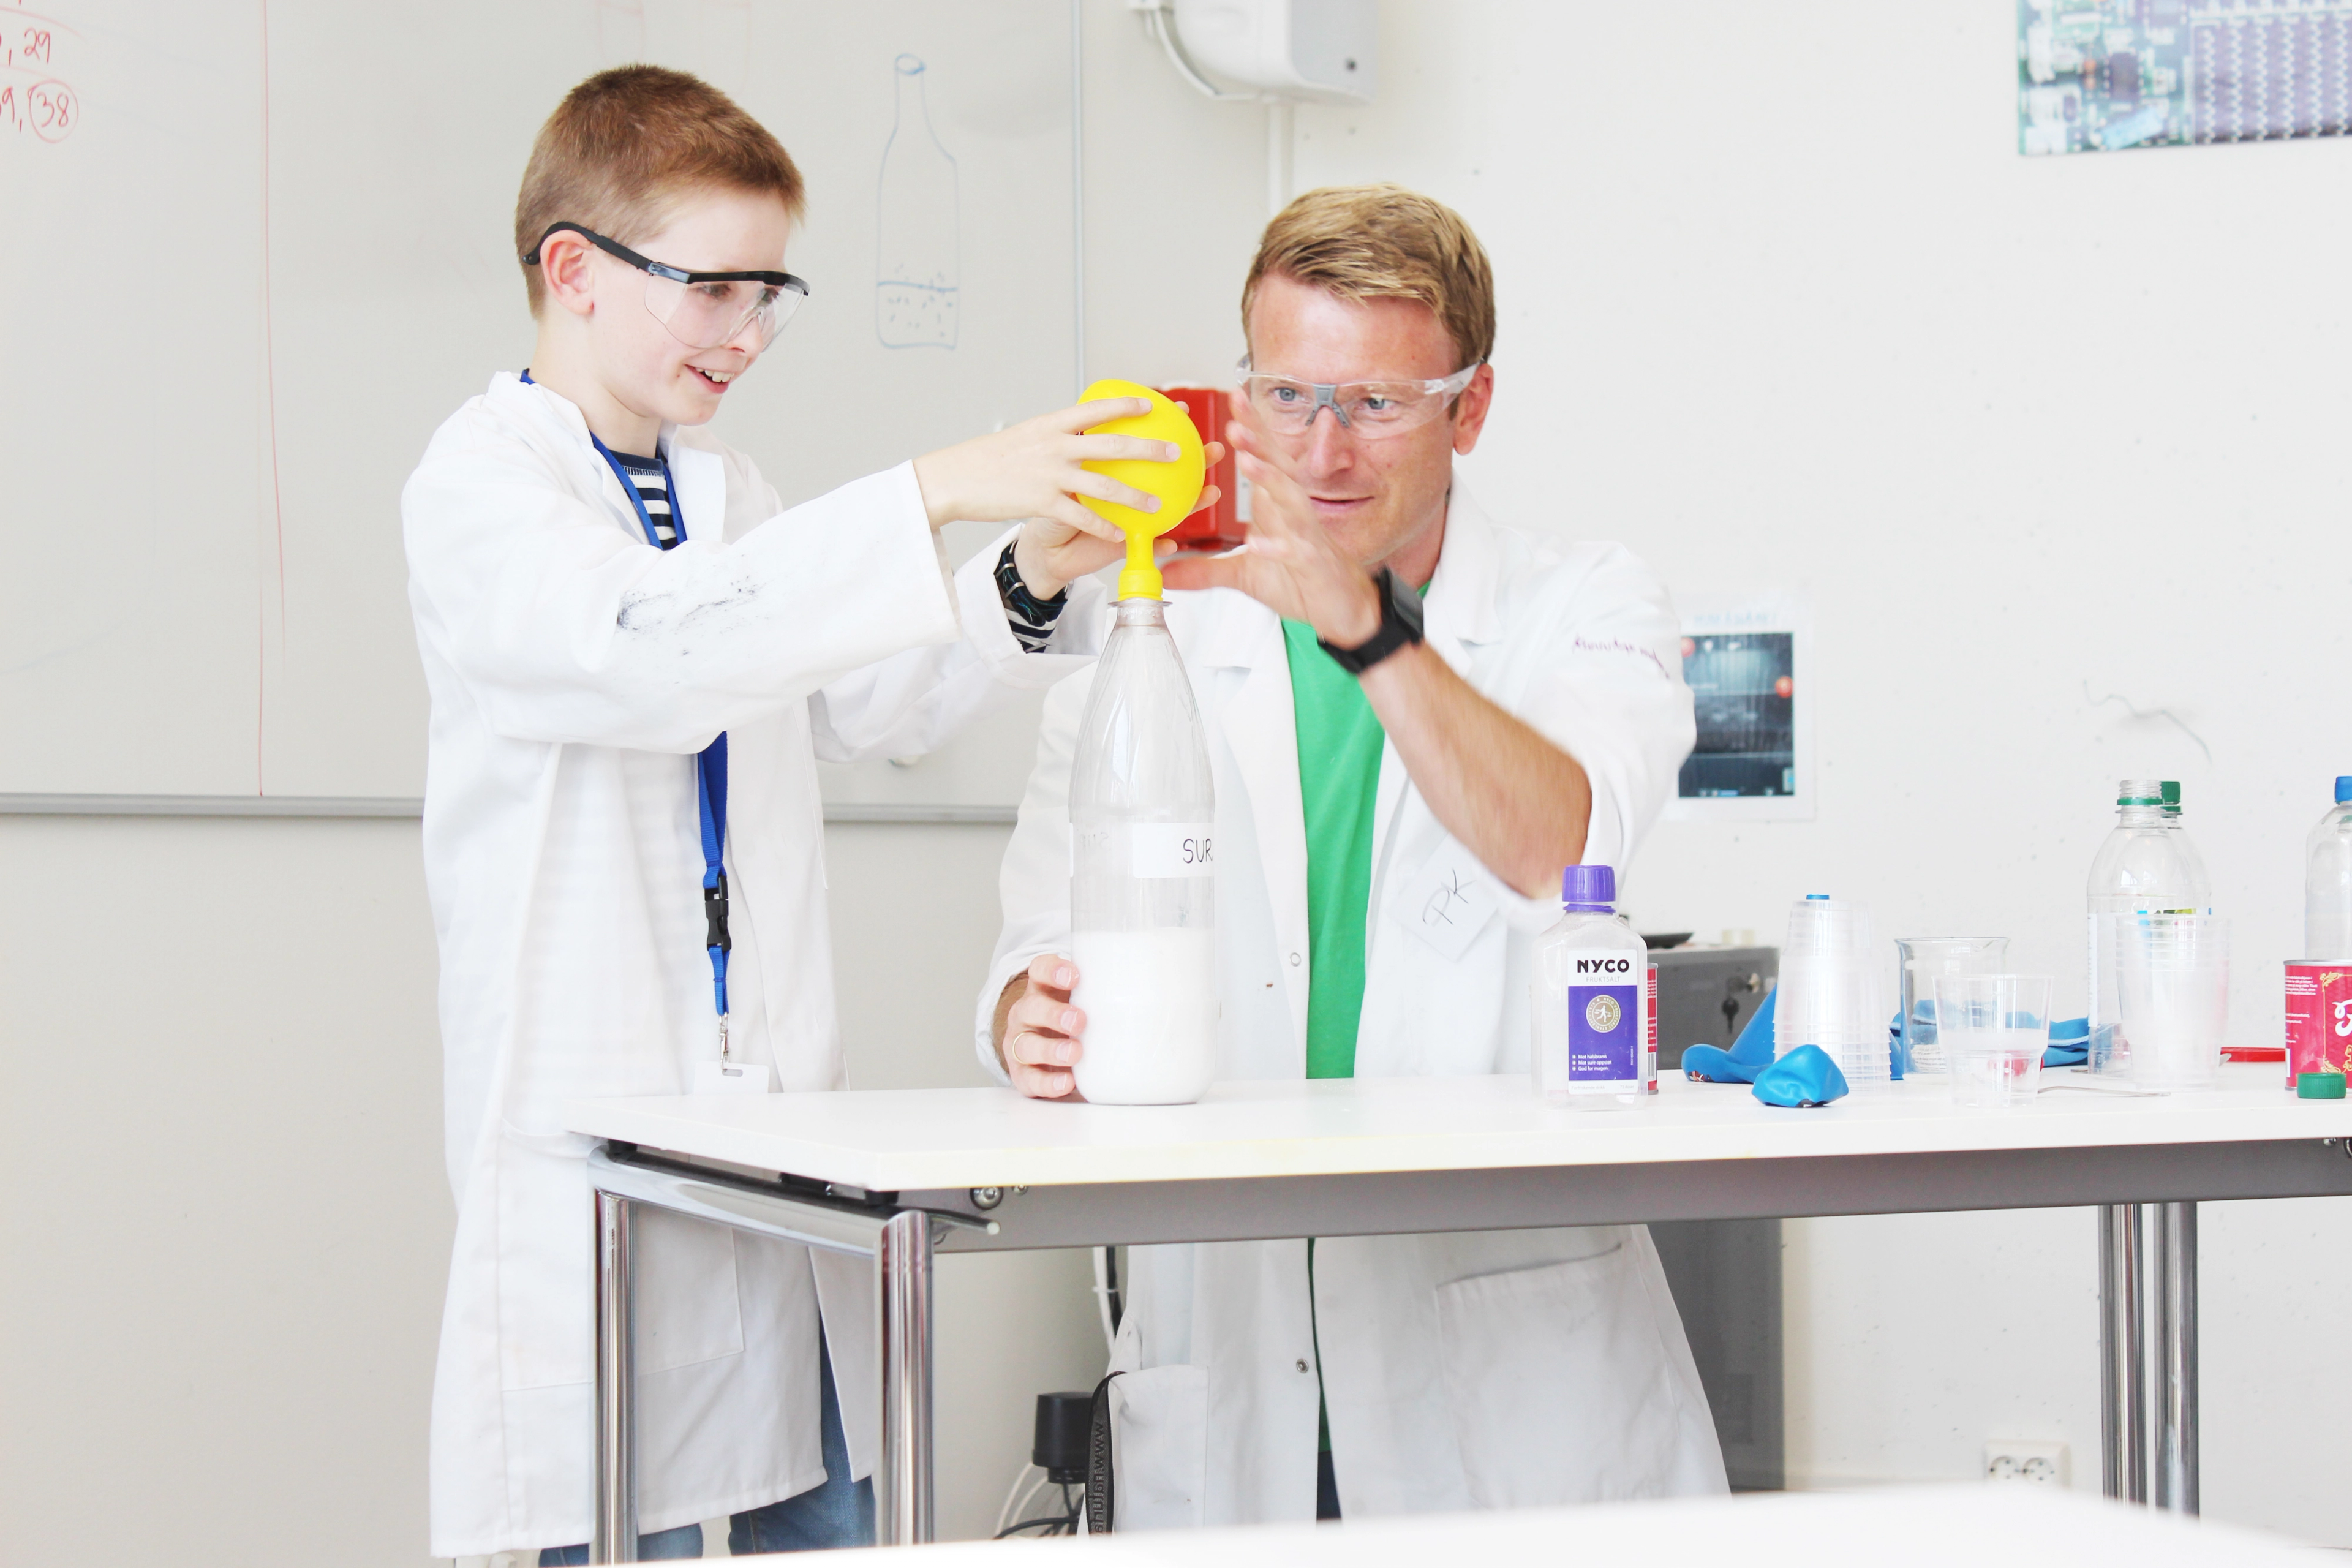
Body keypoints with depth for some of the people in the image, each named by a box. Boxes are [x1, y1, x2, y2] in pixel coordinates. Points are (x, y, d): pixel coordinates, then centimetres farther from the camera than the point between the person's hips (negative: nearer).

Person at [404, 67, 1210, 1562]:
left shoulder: (729, 491, 18)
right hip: (596, 1143, -7)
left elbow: (871, 707, 23)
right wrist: (938, 491, -32)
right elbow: (644, 648, -27)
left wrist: (1027, 582, 4)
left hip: (782, 1116, 7)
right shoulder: (480, 484, -8)